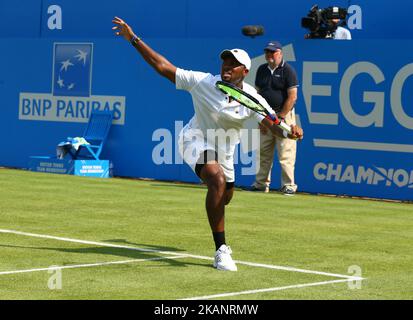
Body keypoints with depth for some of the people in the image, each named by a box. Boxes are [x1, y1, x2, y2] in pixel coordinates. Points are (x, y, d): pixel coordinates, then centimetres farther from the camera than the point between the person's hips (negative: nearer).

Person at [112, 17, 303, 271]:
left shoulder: (253, 99, -18)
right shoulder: (201, 82, -22)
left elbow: (273, 124, -27)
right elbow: (163, 66, -19)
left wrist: (290, 131, -51)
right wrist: (134, 39, -22)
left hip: (224, 151, 5)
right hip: (197, 141, -5)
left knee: (224, 197, 23)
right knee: (217, 180, -34)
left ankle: (221, 243, 63)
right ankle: (221, 251, -33)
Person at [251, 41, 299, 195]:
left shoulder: (288, 70, -6)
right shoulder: (262, 70, 11)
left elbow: (292, 97, -10)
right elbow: (257, 94, 14)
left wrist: (280, 117, -12)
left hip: (284, 115, -6)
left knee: (285, 153, -7)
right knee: (263, 152, 8)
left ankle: (288, 185, -2)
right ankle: (261, 183, 16)